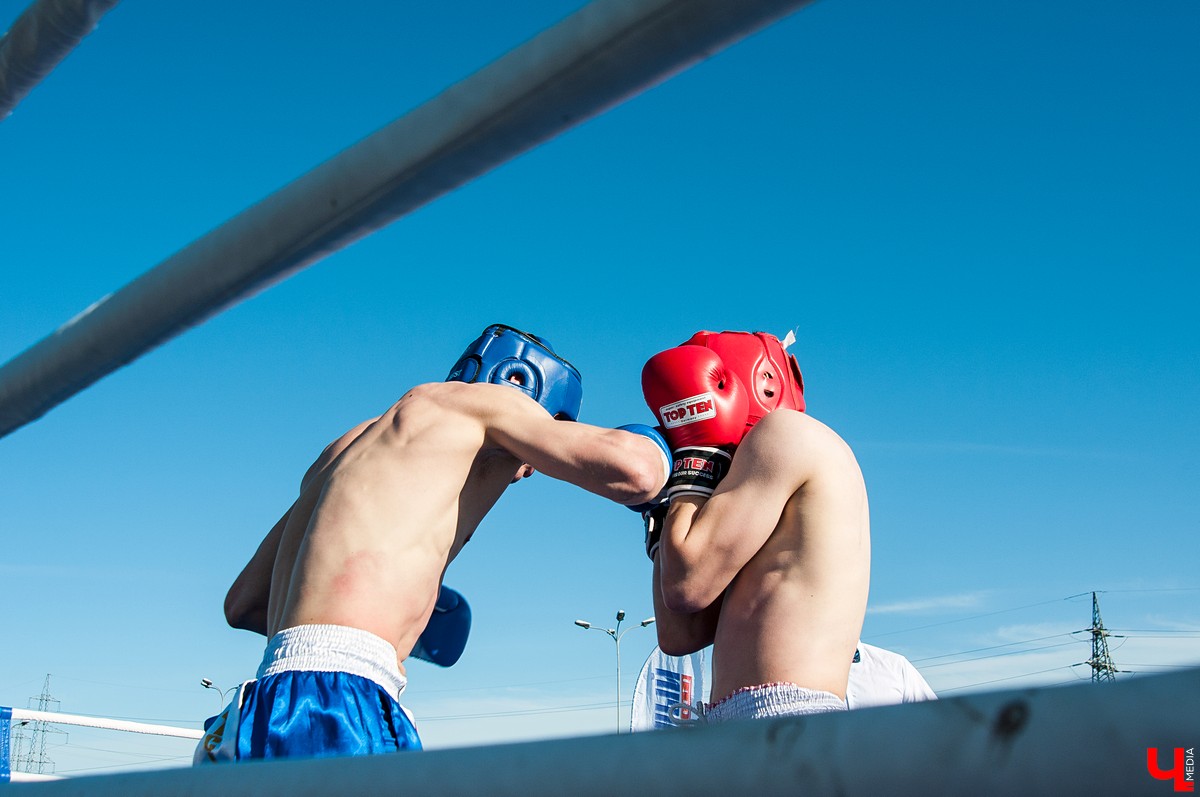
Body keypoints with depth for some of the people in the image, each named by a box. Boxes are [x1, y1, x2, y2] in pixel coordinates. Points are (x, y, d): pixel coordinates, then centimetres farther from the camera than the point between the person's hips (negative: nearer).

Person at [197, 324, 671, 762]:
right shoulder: (474, 400, 10)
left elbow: (242, 605, 33)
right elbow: (631, 472, -6)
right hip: (336, 697, -9)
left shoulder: (346, 447, 31)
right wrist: (650, 445, 19)